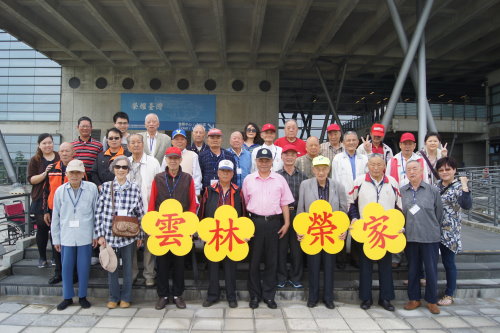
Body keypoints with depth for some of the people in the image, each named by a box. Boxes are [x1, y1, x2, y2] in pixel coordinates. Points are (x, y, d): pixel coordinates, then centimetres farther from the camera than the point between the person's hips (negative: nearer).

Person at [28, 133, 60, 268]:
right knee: (42, 228, 4)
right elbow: (31, 180, -2)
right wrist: (45, 173, -17)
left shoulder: (60, 158, 7)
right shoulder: (35, 160, 5)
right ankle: (42, 258, 18)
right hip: (41, 200, 0)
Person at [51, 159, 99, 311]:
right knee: (66, 267, 10)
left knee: (83, 267, 7)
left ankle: (82, 296, 24)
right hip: (66, 236, 2)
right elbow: (55, 216, 7)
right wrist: (55, 238, 8)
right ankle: (67, 297, 27)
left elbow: (97, 212, 1)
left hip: (85, 236, -2)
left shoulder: (92, 188, -5)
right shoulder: (60, 191, 1)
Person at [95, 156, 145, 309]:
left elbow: (140, 214, 3)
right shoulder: (106, 187, -1)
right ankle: (113, 297, 30)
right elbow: (99, 212, 1)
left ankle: (126, 297, 28)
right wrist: (100, 234, -2)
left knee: (128, 267, 11)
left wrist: (140, 235, 4)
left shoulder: (134, 188, -2)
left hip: (129, 236, 0)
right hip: (110, 235, 1)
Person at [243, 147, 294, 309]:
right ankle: (254, 295, 19)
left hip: (273, 222, 1)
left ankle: (269, 295, 20)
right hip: (254, 221, 0)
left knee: (271, 260, 7)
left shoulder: (280, 179, 6)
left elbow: (284, 203, 7)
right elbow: (245, 202, 8)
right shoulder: (248, 179, 6)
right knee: (254, 260, 6)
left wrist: (286, 223, 2)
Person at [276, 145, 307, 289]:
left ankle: (295, 278, 21)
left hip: (297, 214, 1)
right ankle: (281, 277, 19)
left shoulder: (302, 176, 7)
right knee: (281, 247, 5)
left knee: (297, 248, 7)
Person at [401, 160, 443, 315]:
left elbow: (439, 213, 5)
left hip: (430, 237, -2)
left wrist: (434, 229, 9)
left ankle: (431, 300, 22)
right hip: (410, 237, 2)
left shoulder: (433, 190, -2)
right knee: (412, 269, 11)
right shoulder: (401, 191, 2)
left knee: (431, 269, 5)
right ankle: (414, 299, 26)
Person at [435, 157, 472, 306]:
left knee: (448, 262, 4)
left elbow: (467, 206, -26)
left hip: (449, 231, -6)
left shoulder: (458, 186, -8)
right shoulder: (437, 184, 8)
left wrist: (464, 186, -31)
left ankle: (449, 295, 18)